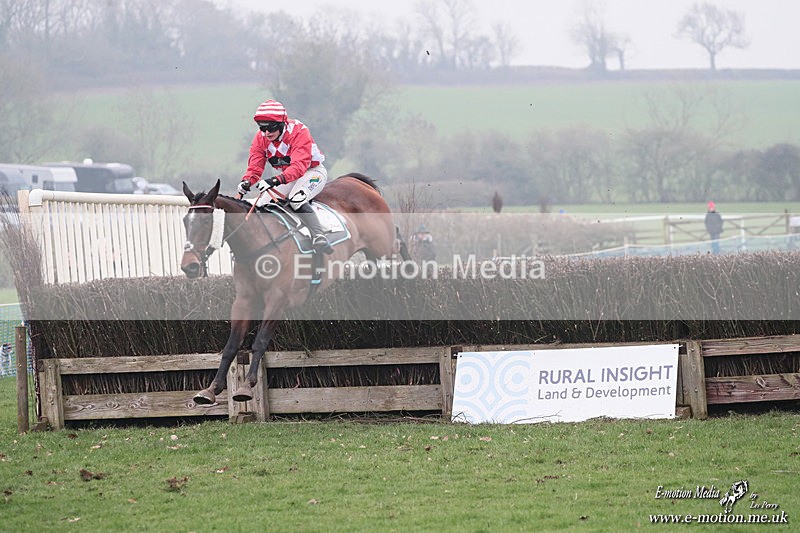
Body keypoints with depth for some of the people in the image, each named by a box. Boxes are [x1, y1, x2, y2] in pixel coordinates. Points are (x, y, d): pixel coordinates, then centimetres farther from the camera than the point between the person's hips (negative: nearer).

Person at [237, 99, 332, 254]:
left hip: (313, 171, -7)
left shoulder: (298, 131, -30)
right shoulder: (261, 138, -11)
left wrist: (276, 180, -55)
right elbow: (255, 166, -11)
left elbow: (299, 166, -40)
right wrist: (246, 182, -35)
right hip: (287, 176, 7)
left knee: (296, 200, -32)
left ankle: (319, 237, -35)